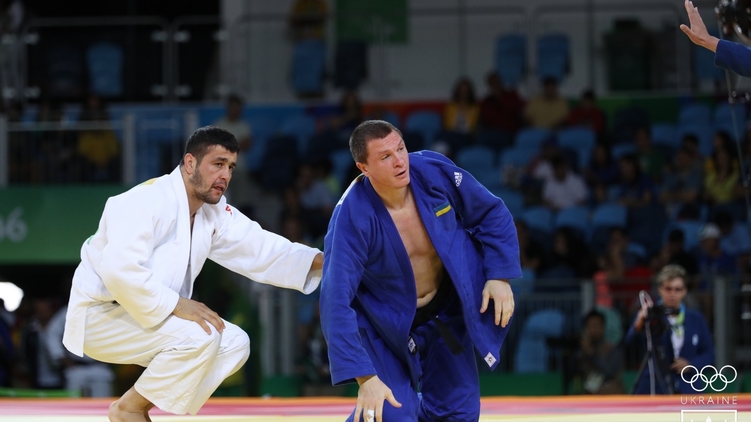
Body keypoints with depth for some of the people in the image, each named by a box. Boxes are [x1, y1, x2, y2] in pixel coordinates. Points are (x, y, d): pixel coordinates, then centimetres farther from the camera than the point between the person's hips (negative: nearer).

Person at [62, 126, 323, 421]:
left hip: (152, 316, 10)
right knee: (200, 336, -27)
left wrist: (320, 260, -8)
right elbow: (119, 270, -34)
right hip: (100, 319, -10)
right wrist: (175, 305, -33)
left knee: (234, 344, 0)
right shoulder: (148, 202, -22)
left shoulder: (215, 213, 7)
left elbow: (261, 250, 4)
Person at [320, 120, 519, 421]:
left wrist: (499, 275, -12)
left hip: (447, 313, 4)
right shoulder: (352, 219, -32)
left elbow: (492, 214, -3)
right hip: (389, 328, -4)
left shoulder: (434, 171, -21)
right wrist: (365, 378, -39)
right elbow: (336, 304, -33)